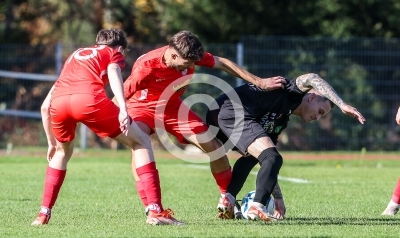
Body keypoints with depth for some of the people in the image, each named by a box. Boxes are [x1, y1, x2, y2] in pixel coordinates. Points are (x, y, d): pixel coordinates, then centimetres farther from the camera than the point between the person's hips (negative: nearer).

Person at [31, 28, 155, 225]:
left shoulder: (75, 56, 41)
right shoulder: (113, 54, 28)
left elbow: (45, 107, 39)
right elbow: (113, 74, 1)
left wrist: (52, 142, 47)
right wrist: (123, 109, -13)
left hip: (58, 102, 5)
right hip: (89, 98, -5)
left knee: (62, 152, 35)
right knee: (141, 142, 12)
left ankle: (43, 214, 28)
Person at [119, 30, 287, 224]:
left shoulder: (190, 56, -22)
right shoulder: (146, 66, -37)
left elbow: (222, 63, -7)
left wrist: (259, 82, -5)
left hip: (172, 108, 6)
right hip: (142, 108, -6)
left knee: (213, 146, -1)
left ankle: (227, 200, 22)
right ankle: (153, 210, -44)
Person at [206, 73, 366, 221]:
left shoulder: (281, 121, 30)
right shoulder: (294, 93, 8)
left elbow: (267, 158, 34)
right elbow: (312, 79, -15)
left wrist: (278, 198, 33)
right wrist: (342, 105, -20)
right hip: (235, 112, -11)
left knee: (252, 156, 33)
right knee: (273, 158, -15)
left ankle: (227, 201, 24)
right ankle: (256, 208, -21)